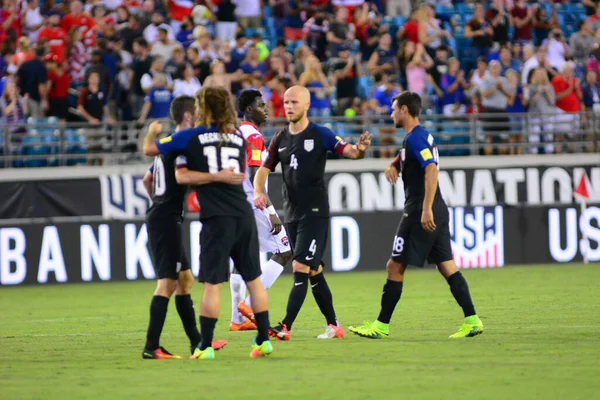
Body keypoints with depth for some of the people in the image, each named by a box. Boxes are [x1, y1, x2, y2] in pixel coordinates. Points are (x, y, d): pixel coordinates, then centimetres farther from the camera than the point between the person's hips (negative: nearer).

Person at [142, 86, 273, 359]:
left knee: (212, 284, -2)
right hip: (245, 216, 4)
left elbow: (149, 149, 8)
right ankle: (264, 340, 13)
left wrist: (152, 131, 27)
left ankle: (206, 347, -1)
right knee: (253, 280, 11)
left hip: (217, 221, -4)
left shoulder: (191, 137, 0)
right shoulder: (238, 138, 12)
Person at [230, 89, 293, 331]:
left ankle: (238, 319, 11)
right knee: (284, 251, -4)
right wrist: (271, 212, -21)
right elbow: (254, 177, -21)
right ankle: (251, 304, -10)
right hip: (252, 202, -9)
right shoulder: (253, 136, -14)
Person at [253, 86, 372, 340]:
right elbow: (264, 169, 11)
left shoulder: (320, 135, -7)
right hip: (292, 213, 6)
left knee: (301, 268, -14)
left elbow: (349, 152, -13)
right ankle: (333, 326, 20)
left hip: (315, 212, -6)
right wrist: (259, 191, -9)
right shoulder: (280, 139, 9)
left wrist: (360, 149, -36)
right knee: (313, 272, 11)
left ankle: (285, 327, -17)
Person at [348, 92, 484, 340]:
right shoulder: (421, 135, 17)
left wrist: (426, 209, -30)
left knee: (395, 266, -3)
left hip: (420, 214, -9)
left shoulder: (415, 138, -13)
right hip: (437, 212, 9)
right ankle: (472, 321, -2)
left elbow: (431, 169, -25)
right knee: (446, 266, 6)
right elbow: (404, 157, 35)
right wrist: (393, 166, 10)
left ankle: (381, 326, 2)